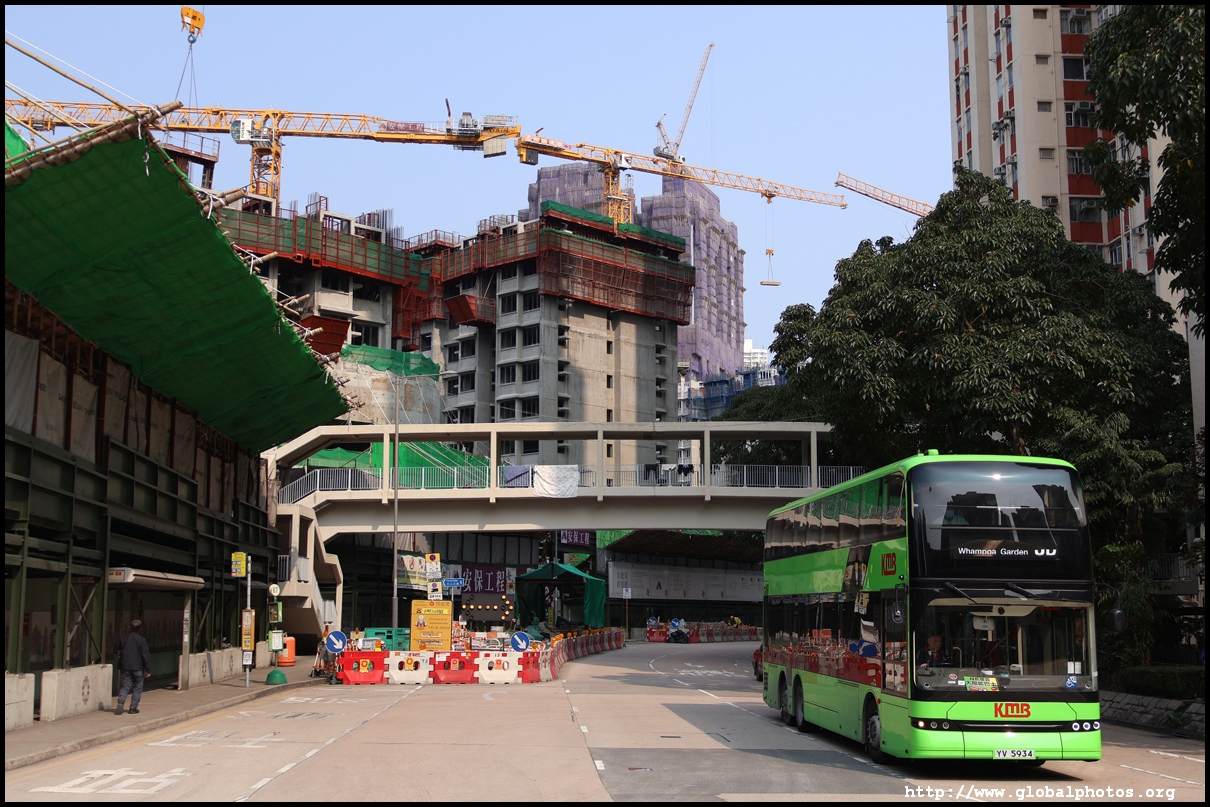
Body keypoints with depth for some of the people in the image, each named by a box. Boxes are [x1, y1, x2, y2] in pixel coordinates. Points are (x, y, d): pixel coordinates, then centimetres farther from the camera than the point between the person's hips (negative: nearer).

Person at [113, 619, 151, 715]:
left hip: (125, 667, 3)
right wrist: (148, 670, -5)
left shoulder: (122, 639, 1)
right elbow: (146, 656, -10)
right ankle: (133, 708, 5)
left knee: (125, 686, 8)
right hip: (138, 668, -3)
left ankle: (121, 702, -18)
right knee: (137, 688, 7)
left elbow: (115, 651, 14)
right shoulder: (141, 640, -9)